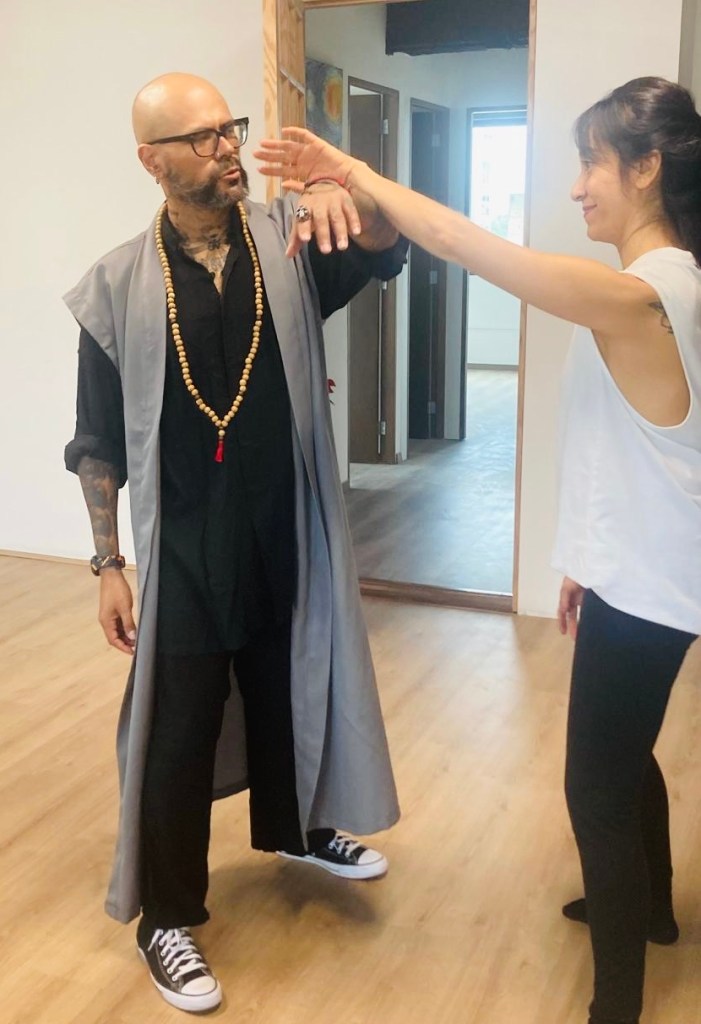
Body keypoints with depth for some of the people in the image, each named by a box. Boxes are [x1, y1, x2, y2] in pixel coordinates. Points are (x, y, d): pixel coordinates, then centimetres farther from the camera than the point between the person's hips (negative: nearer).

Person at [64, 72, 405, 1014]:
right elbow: (100, 441, -4)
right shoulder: (120, 284, -7)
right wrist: (108, 563, -6)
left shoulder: (288, 243, -1)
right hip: (185, 546, -3)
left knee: (287, 689, 22)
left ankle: (292, 827, 49)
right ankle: (165, 916, 24)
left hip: (287, 532, 3)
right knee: (178, 729, 5)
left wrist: (352, 196, -40)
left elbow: (385, 253, -17)